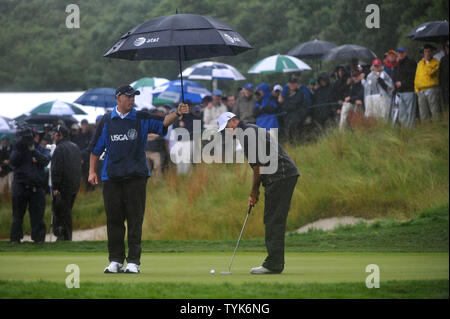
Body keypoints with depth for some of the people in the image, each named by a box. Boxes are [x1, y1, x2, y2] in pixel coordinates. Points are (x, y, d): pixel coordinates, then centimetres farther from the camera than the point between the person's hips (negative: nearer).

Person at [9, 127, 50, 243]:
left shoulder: (39, 150, 8)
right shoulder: (17, 151, 8)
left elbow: (45, 161, -10)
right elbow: (13, 162, -9)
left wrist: (33, 151, -19)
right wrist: (19, 149, -20)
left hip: (37, 187, 0)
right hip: (20, 186, 0)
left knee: (37, 214, -2)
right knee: (18, 214, 3)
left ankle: (38, 237, 4)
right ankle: (15, 238, 9)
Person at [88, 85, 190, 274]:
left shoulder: (141, 119, 6)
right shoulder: (107, 121, 10)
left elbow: (163, 122, -8)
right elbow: (96, 148, 14)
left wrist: (177, 114, -27)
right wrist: (92, 171, 9)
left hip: (136, 176, -1)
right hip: (111, 177, 1)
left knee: (135, 220, -3)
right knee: (114, 220, 3)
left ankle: (133, 261, 0)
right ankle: (115, 260, 11)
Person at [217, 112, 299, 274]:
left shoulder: (249, 132, -9)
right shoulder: (247, 133, 23)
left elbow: (259, 164, -14)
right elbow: (259, 165, 23)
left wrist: (254, 191, -4)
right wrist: (254, 193, 15)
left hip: (281, 174, -10)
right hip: (282, 176, 10)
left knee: (273, 221, -9)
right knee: (274, 221, 11)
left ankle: (273, 264, -10)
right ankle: (275, 264, 12)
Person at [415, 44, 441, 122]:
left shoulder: (435, 62, 2)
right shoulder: (420, 63, 18)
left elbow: (430, 72, -15)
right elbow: (417, 77, 20)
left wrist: (427, 61, -6)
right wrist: (416, 89, 10)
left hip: (431, 89, -5)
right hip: (421, 91, 5)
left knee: (434, 111, -12)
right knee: (423, 114, 4)